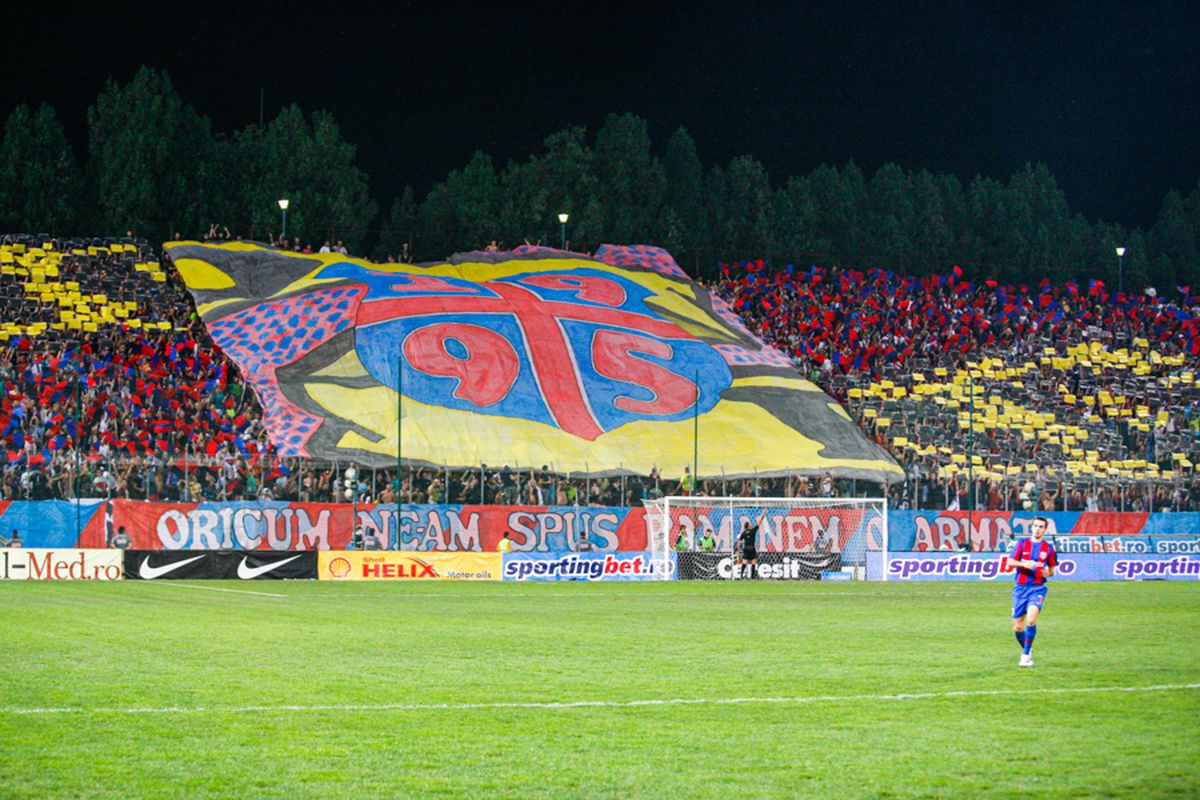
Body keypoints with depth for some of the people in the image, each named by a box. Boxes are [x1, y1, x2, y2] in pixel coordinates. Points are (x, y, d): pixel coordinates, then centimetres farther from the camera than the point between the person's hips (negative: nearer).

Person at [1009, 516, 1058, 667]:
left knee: (1031, 619, -26)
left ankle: (1026, 655, -16)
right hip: (1020, 587, 2)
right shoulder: (1022, 543, 6)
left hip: (1037, 588, -2)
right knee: (1017, 628, 3)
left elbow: (1052, 568, 14)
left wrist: (1048, 573, -9)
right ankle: (1026, 650, 31)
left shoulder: (1049, 548, 6)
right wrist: (1024, 564, -18)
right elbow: (1010, 561, 0)